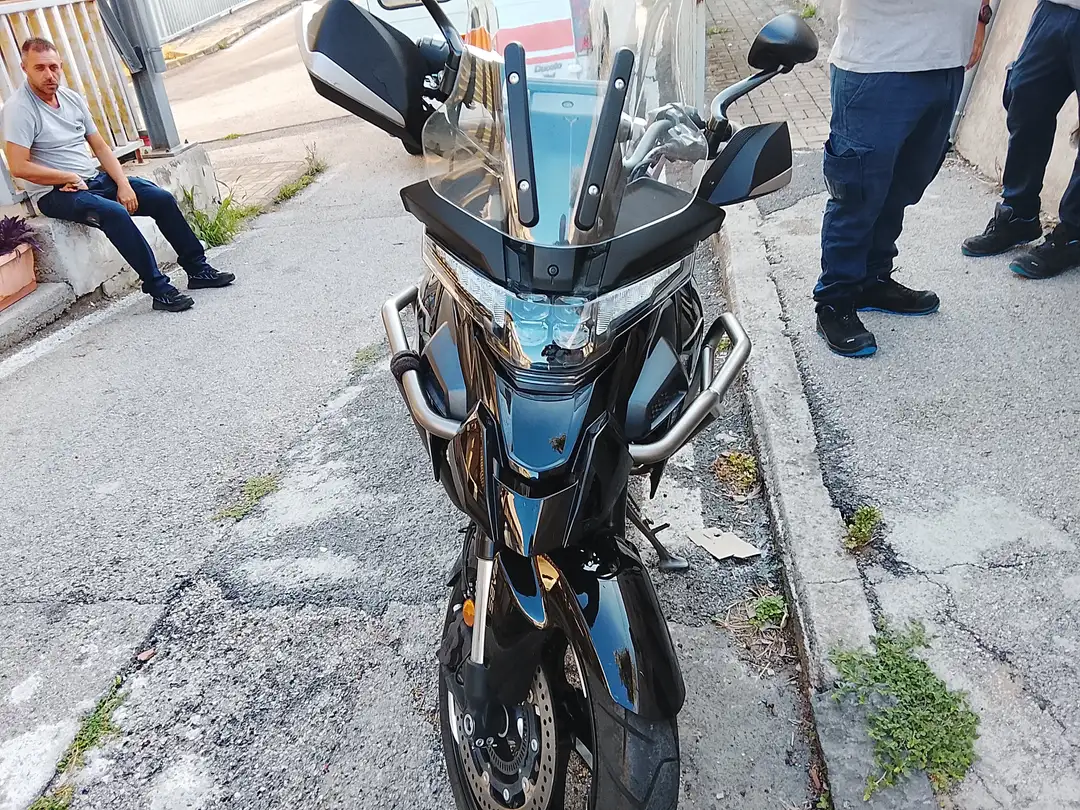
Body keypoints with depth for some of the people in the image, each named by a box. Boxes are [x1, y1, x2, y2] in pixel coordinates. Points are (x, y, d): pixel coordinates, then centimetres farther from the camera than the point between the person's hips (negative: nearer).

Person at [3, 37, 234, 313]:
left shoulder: (71, 98, 9)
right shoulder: (18, 109, -11)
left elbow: (101, 146, 10)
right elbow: (18, 166, -18)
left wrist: (123, 184, -4)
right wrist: (71, 178, -13)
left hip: (94, 179, 7)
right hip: (55, 194, -7)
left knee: (162, 199, -8)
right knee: (115, 213, -34)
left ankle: (197, 269, 0)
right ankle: (159, 289, -31)